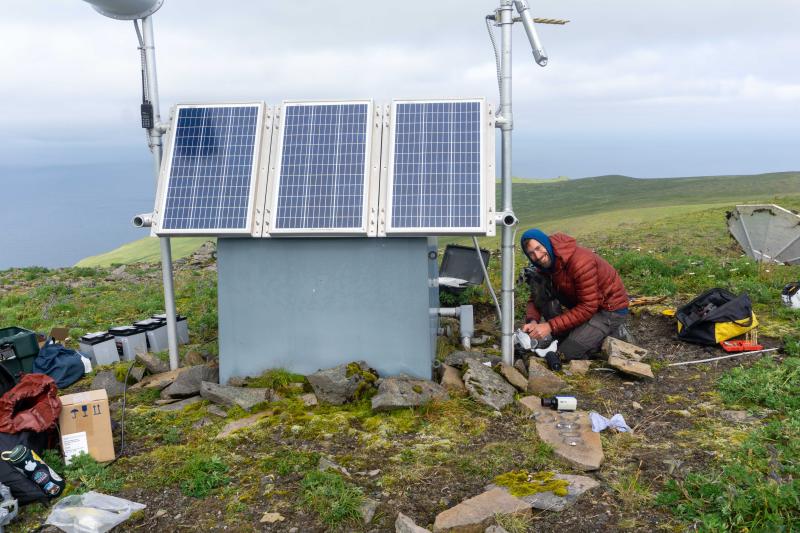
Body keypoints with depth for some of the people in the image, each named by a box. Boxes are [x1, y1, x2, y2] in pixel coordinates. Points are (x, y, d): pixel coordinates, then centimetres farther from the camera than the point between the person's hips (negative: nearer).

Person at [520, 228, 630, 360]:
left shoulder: (580, 261, -31)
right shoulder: (545, 263, -6)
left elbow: (587, 308, -29)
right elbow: (535, 298, -2)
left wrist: (550, 326, -31)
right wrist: (532, 320, -24)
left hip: (610, 309, -8)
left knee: (565, 353, -17)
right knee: (537, 282, -12)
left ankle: (614, 334, 2)